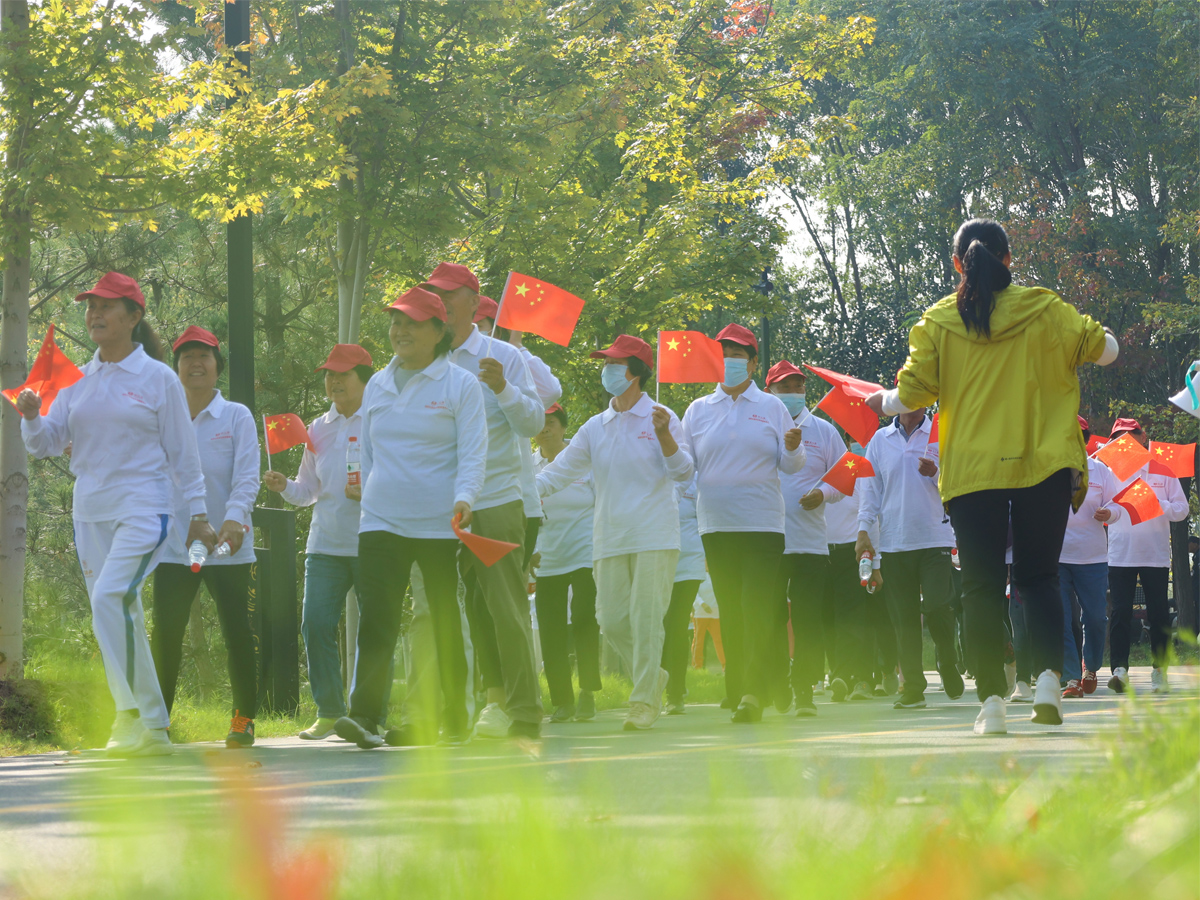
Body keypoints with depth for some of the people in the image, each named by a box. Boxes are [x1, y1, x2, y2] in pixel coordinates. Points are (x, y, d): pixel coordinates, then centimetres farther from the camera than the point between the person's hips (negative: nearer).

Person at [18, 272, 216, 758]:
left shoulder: (158, 378, 0)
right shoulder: (79, 380, 11)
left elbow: (182, 452, 3)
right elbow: (47, 442, 8)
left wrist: (198, 514, 3)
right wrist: (31, 417, -13)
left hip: (143, 508, -5)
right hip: (90, 512, 5)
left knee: (110, 597, -24)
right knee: (122, 621, 7)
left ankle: (132, 711, -19)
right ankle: (152, 730, 13)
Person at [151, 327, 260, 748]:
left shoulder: (236, 417, 2)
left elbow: (247, 477, -6)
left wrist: (234, 518, -22)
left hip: (226, 548, -1)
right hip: (174, 546, 2)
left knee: (238, 631, 1)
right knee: (165, 633, -4)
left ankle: (243, 721, 13)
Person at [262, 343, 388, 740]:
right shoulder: (318, 429, 15)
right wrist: (283, 486, -1)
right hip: (325, 543, 4)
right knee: (316, 624, -6)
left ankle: (376, 715, 10)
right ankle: (329, 712, 4)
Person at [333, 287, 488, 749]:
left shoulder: (460, 385, -2)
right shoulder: (377, 385, 13)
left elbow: (473, 454, -9)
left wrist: (464, 498, -25)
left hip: (440, 526, -3)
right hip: (382, 521, 3)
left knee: (445, 624, 5)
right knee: (376, 619, -11)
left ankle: (454, 721, 14)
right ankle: (363, 715, -21)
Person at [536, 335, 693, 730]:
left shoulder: (660, 418, 2)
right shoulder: (595, 427, 13)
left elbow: (683, 472, -4)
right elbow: (559, 471, 13)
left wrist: (664, 436, -20)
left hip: (654, 537, -5)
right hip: (609, 540, 5)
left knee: (646, 616, -10)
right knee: (612, 621, 1)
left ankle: (644, 701, -5)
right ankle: (652, 676, 24)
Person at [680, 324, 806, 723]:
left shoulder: (771, 407, 9)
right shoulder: (698, 410, 13)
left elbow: (791, 465, 5)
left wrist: (793, 450, -16)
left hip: (763, 523, -2)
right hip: (716, 526, 2)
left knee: (759, 608, -13)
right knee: (731, 611, 3)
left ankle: (754, 693, -18)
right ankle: (738, 694, 7)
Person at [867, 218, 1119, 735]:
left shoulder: (937, 322, -1)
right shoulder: (1044, 310, 2)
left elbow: (912, 394, -2)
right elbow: (1104, 350, 10)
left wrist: (882, 403, 20)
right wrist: (1100, 338, 34)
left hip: (970, 470, -1)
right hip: (1043, 464, 1)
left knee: (982, 585, 2)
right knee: (1039, 575, 12)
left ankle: (991, 701, -6)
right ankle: (1048, 678, -8)